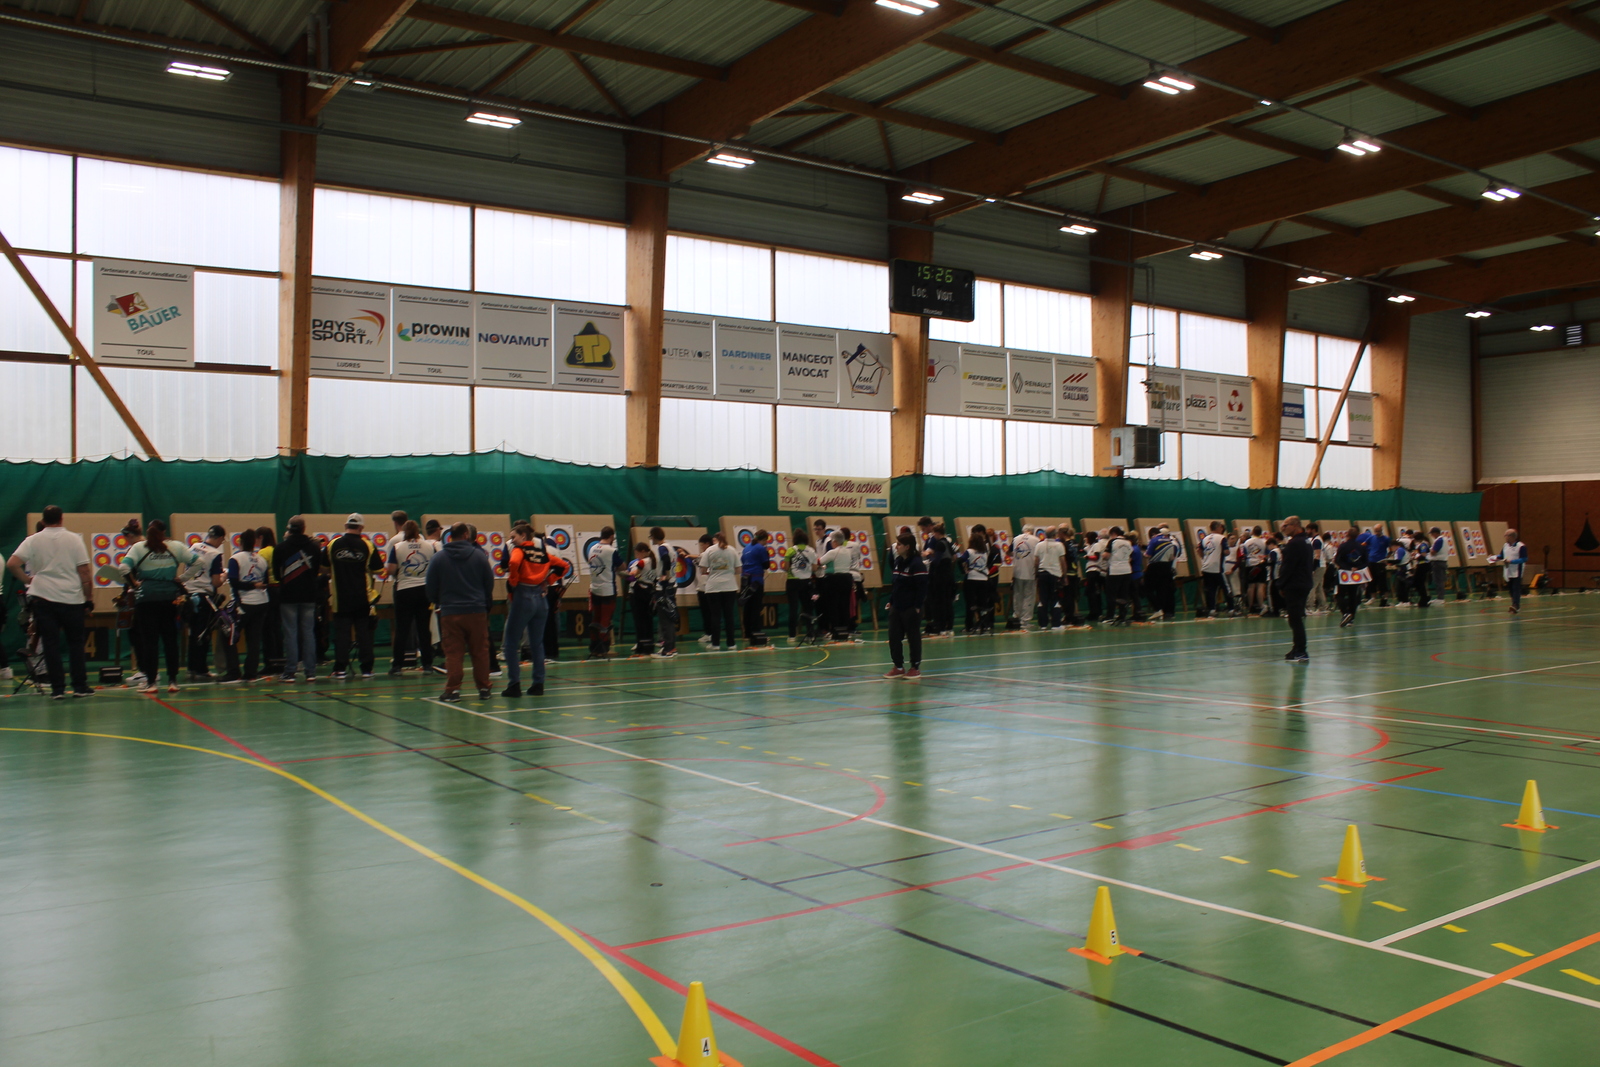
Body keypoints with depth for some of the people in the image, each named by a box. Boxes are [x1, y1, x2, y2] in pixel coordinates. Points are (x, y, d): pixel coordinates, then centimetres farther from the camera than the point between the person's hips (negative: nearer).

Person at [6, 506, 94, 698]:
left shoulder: (33, 540, 2)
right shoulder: (74, 539, -1)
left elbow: (12, 564, -8)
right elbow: (84, 571, -3)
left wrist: (27, 580, 7)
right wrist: (89, 598, 3)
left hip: (43, 598, 1)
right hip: (72, 598, -1)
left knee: (51, 644, 4)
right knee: (75, 643, 8)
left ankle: (58, 688, 4)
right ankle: (80, 687, 8)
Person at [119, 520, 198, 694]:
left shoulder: (138, 547, -1)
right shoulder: (175, 547, 4)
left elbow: (123, 568, -14)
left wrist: (134, 583, -1)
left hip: (146, 598, -2)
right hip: (169, 597, 2)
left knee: (149, 640, 4)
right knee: (170, 640, 7)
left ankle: (151, 682, 4)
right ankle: (172, 681, 7)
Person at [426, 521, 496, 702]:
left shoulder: (439, 558, -1)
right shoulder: (479, 555, 1)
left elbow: (431, 587, 3)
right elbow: (489, 584, 6)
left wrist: (437, 602, 23)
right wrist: (486, 605, 21)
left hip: (450, 612, -1)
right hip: (477, 612, 1)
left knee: (453, 653, 2)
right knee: (480, 652, 8)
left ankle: (453, 690, -2)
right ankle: (483, 688, 13)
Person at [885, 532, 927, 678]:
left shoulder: (917, 564, -16)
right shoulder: (898, 561, 9)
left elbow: (922, 587, -17)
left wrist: (918, 606, -18)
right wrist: (891, 601, 13)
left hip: (911, 608, -8)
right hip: (896, 606, 8)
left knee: (913, 637, 3)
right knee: (894, 637, 7)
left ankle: (915, 667, 14)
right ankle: (898, 667, 17)